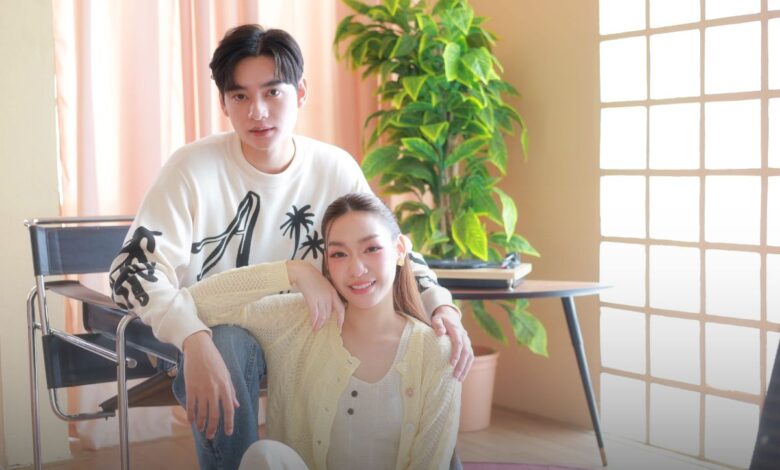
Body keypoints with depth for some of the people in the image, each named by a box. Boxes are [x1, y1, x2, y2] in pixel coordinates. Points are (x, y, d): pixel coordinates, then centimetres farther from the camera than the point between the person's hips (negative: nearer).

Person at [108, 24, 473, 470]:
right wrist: (195, 342, -40)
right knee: (228, 348, -37)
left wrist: (443, 307, -17)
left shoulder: (336, 170, -7)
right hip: (215, 333, -3)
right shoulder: (193, 168, -17)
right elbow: (134, 270, -22)